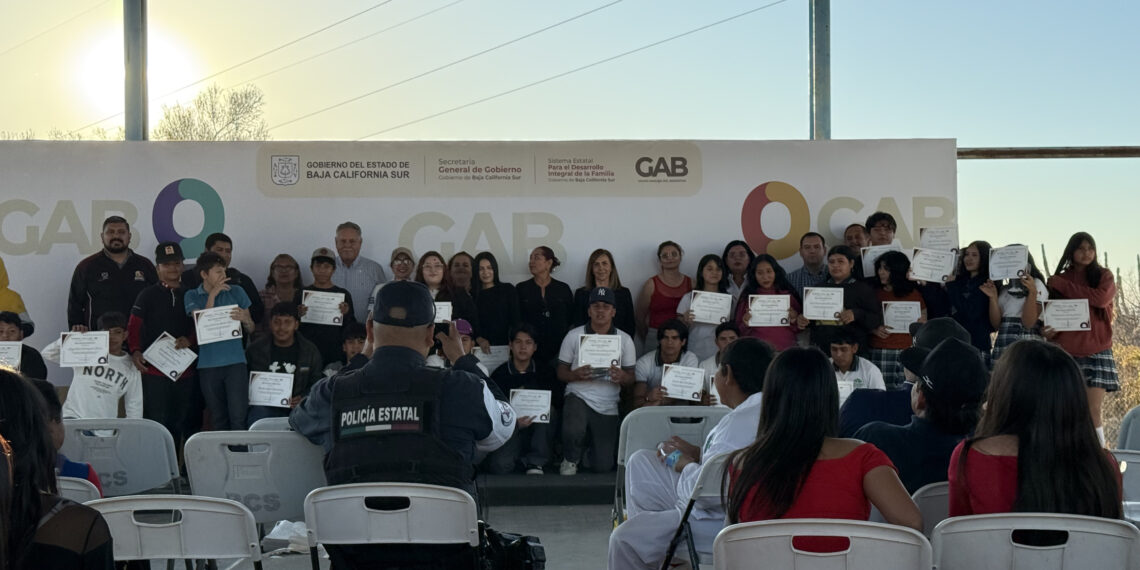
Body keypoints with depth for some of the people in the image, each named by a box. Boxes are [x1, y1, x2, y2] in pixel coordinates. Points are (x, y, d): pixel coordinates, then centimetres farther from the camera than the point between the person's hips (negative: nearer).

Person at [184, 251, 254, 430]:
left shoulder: (237, 292, 8)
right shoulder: (192, 296, 7)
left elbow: (251, 329, 11)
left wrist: (245, 319, -12)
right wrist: (212, 295, -12)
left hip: (235, 361, 0)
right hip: (208, 365, 0)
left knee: (238, 417, -9)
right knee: (218, 420, 8)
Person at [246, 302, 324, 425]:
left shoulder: (311, 351, 9)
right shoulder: (255, 349, 9)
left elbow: (316, 384, 13)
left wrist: (303, 399, -7)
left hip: (296, 408, 1)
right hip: (263, 407, 0)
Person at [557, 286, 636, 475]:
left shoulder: (624, 339, 4)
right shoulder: (574, 336, 1)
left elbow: (631, 378, 6)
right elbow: (561, 373, 4)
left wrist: (622, 377, -18)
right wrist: (577, 374, -18)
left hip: (607, 406, 2)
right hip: (578, 396, -2)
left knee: (603, 466, 0)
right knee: (573, 432, -35)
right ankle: (570, 460, 1)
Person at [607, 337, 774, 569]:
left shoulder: (740, 422, -28)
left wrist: (685, 464, -10)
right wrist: (698, 452, 4)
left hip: (720, 523, -10)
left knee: (625, 538, -2)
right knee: (641, 462, 16)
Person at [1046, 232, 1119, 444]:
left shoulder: (1103, 275, 7)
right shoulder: (1058, 280, 11)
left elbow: (1100, 298, -14)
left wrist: (1063, 285, -9)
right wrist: (1049, 330, -10)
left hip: (1096, 350, -1)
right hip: (1066, 352, 1)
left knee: (1093, 410, -7)